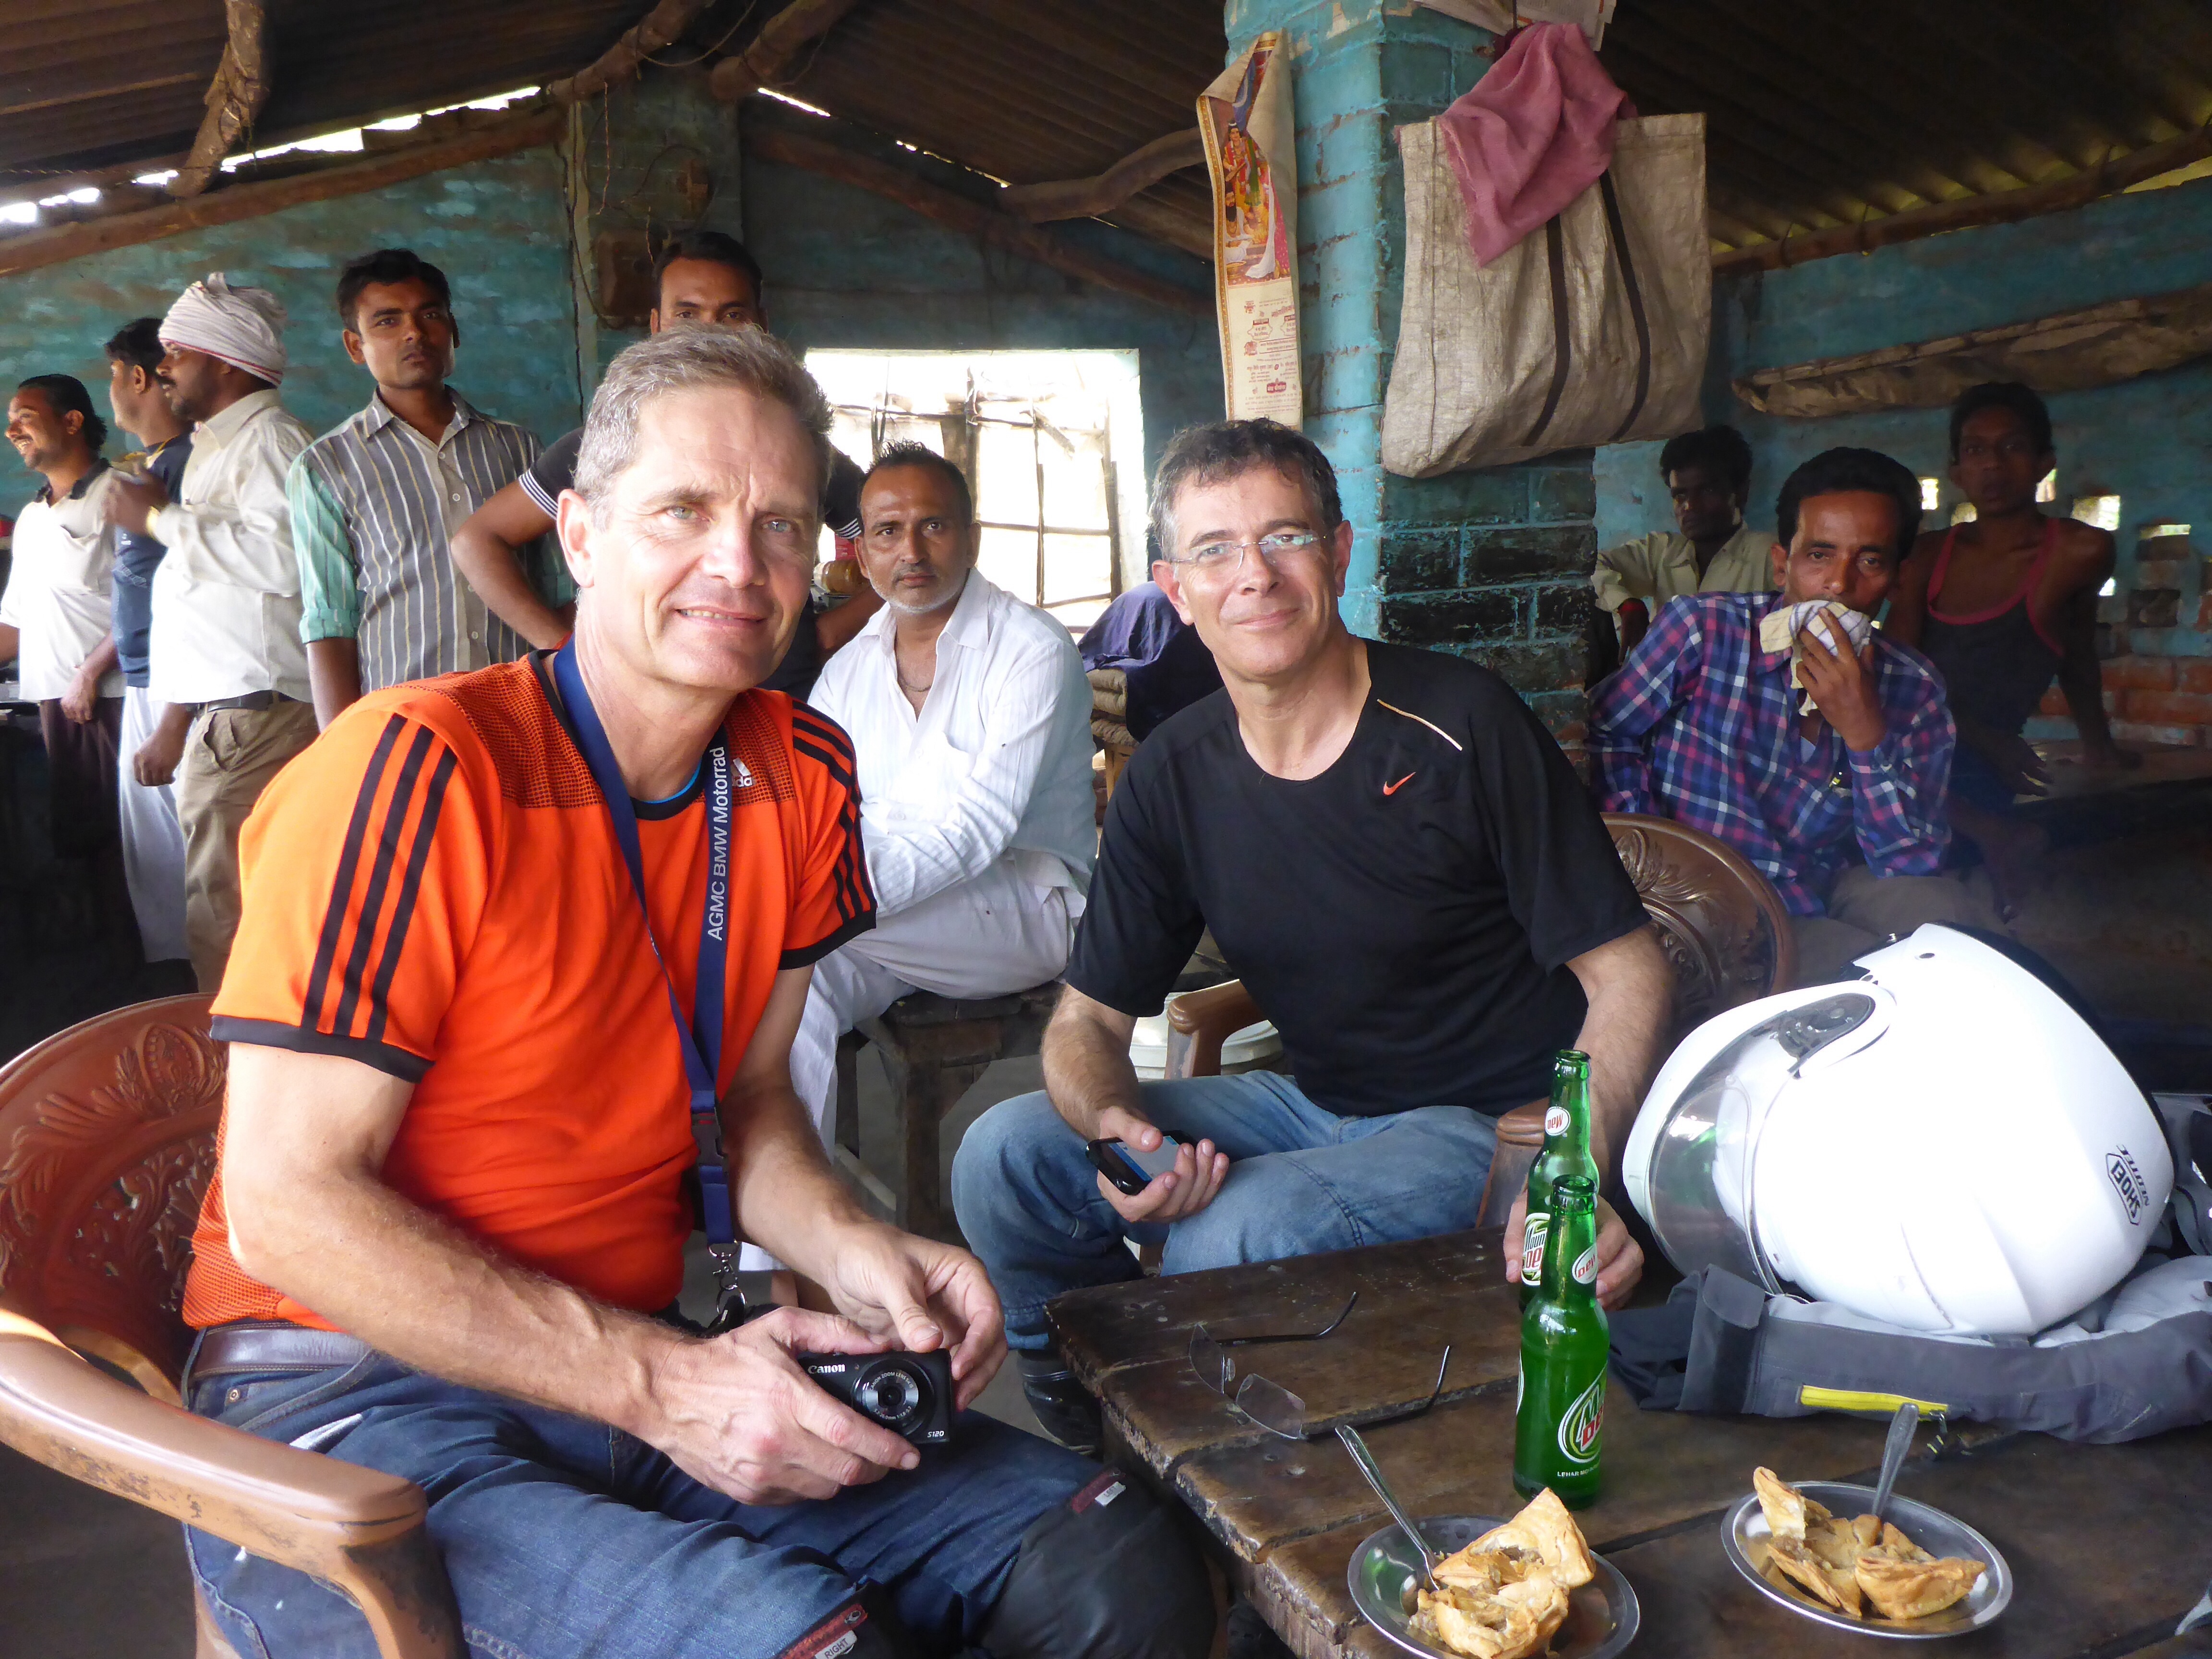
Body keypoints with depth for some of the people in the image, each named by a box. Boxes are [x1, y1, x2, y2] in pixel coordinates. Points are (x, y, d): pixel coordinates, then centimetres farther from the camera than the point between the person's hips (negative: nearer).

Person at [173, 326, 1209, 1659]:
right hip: (359, 1399, -5)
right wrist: (657, 1384, -22)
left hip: (652, 1371, 6)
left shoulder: (799, 777, 2)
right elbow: (286, 1207, -18)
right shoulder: (422, 771, -18)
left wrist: (853, 1250, -9)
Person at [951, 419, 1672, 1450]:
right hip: (1319, 1105, 6)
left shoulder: (1462, 727, -15)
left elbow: (1625, 970, -13)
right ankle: (1111, 1435, 16)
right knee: (1007, 1154, -6)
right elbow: (1087, 1021, 2)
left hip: (1494, 1127, -5)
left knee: (1227, 1237, -30)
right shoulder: (1172, 777, -2)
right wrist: (1114, 1124, -23)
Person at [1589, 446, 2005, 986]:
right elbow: (1611, 729, 0)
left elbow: (1910, 866, -9)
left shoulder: (1914, 690, -4)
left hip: (1827, 890, 4)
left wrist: (1868, 736, -24)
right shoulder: (1702, 628, -14)